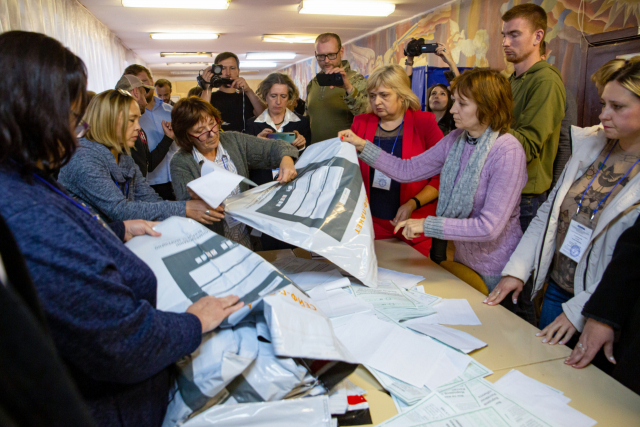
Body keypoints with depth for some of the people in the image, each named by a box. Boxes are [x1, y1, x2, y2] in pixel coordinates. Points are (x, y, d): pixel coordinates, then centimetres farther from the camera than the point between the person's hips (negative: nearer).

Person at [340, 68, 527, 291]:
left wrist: (428, 225, -28)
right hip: (463, 259, 6)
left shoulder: (508, 152, -24)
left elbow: (490, 226, -28)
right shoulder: (456, 139, -3)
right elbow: (407, 170, -2)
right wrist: (362, 146, -8)